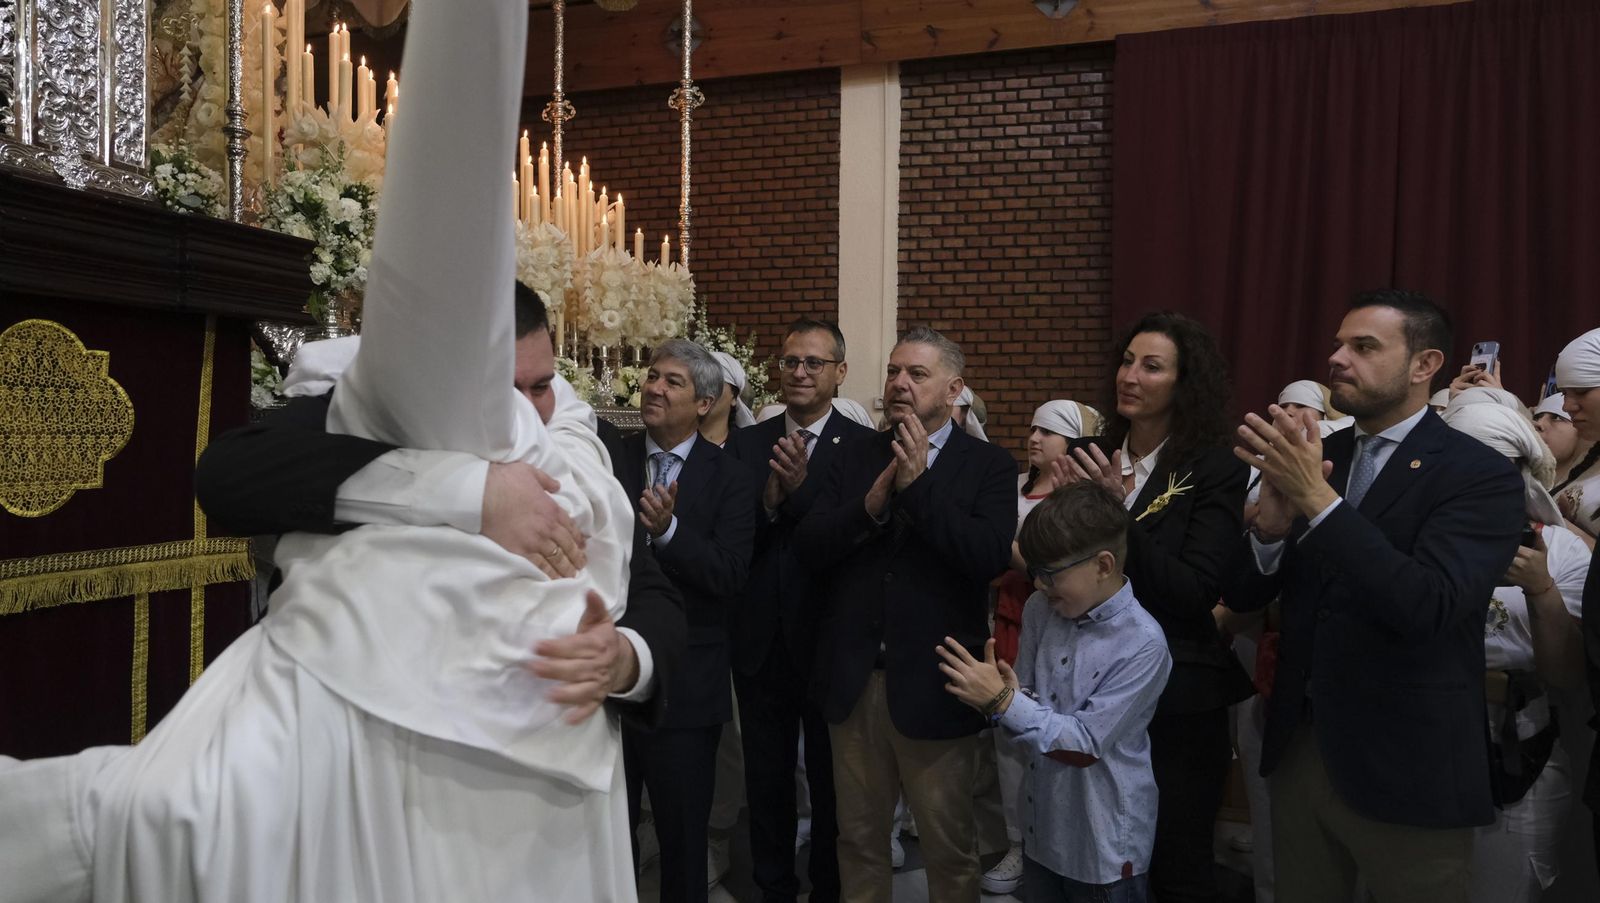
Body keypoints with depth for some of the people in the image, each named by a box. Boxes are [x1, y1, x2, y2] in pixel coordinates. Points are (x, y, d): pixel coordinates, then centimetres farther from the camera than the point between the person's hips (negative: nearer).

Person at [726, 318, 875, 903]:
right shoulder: (747, 444, 2)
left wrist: (800, 490, -28)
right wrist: (768, 502, -23)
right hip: (760, 641, 3)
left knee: (832, 784, 15)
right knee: (766, 783, 18)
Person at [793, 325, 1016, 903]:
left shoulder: (988, 465, -4)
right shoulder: (856, 456, 6)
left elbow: (991, 557, -19)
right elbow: (807, 547, -2)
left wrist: (918, 485, -20)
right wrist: (870, 505, -17)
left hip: (931, 683, -3)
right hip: (852, 680, 3)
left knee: (948, 846, 13)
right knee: (858, 838, 19)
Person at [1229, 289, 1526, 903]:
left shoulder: (1481, 476, -11)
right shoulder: (1312, 457, 4)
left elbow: (1428, 606, -26)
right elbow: (1242, 595, 1)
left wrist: (1317, 498, -30)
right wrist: (1273, 523, -19)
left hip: (1407, 771, -5)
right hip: (1299, 749, 5)